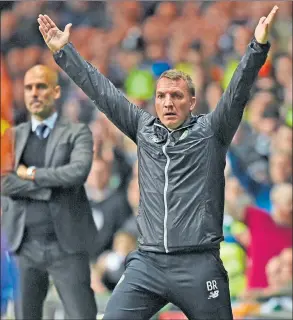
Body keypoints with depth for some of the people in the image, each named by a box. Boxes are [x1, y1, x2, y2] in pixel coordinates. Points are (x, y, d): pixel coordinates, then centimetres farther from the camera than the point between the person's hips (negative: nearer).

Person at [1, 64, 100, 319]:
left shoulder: (78, 133, 2)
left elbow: (78, 172, -17)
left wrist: (31, 174, -10)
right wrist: (50, 186, -12)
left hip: (67, 247, -3)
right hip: (25, 247, 3)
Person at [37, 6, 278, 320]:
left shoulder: (210, 130, 4)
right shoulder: (144, 128, 13)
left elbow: (238, 91, -9)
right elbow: (100, 90, 14)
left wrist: (259, 46, -23)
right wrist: (62, 51, 12)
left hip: (198, 266, -3)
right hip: (147, 262, 3)